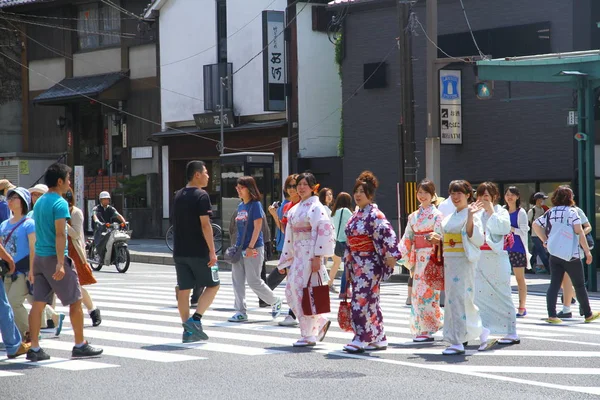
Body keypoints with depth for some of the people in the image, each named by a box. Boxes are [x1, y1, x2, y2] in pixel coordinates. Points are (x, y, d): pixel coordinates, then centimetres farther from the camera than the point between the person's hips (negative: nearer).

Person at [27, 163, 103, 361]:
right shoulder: (60, 203, -13)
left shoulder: (40, 202, 14)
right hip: (54, 257, -8)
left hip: (39, 257, 8)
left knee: (38, 304, 5)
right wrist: (60, 263, -26)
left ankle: (34, 348, 3)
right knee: (75, 301, 3)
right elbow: (60, 234, -21)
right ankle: (80, 345, 9)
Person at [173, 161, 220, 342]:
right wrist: (212, 251, -15)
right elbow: (205, 225, -17)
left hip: (180, 251, 7)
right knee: (213, 285, 7)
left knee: (183, 290, 7)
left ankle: (188, 331, 9)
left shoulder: (178, 196, 12)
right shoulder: (201, 196, -11)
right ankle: (195, 319, -6)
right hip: (198, 252, -7)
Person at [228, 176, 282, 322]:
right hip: (239, 249, 8)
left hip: (253, 249, -8)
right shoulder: (240, 206, 12)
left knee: (254, 281, -4)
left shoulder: (255, 205, -10)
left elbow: (257, 228, -15)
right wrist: (237, 246, 14)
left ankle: (275, 301, 17)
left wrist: (250, 247, -20)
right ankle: (241, 312, 8)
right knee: (237, 280, 4)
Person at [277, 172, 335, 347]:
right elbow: (289, 236, 20)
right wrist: (285, 261, 18)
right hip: (298, 255, 9)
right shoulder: (294, 209, 18)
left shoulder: (316, 207, -7)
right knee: (291, 291, 6)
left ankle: (309, 335, -1)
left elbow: (324, 232, -15)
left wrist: (317, 256, -21)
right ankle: (321, 323, 20)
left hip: (310, 255, -9)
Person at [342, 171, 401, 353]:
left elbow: (389, 234, -19)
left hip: (370, 264, -8)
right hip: (357, 263, 8)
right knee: (370, 301, 9)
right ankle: (379, 338, 14)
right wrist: (348, 265, 20)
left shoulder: (375, 215, -10)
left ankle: (361, 338, -8)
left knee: (362, 299, -10)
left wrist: (391, 255, -24)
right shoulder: (356, 216, 15)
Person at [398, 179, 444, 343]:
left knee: (426, 292, -10)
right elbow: (407, 238, 14)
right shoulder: (414, 216, 15)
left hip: (431, 257, -6)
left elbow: (439, 237, -10)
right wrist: (404, 256, 5)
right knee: (417, 293, 4)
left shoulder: (436, 214, -2)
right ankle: (420, 329, 11)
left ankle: (428, 330, -5)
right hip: (419, 258, 6)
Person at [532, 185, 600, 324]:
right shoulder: (571, 211, -8)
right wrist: (587, 251, -10)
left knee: (554, 284, 2)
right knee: (579, 285, 8)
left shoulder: (550, 212, 8)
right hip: (571, 255, -4)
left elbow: (535, 225, 12)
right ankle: (588, 314, 18)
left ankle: (552, 315, -8)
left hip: (554, 254, 5)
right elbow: (579, 232, -13)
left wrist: (545, 240, 15)